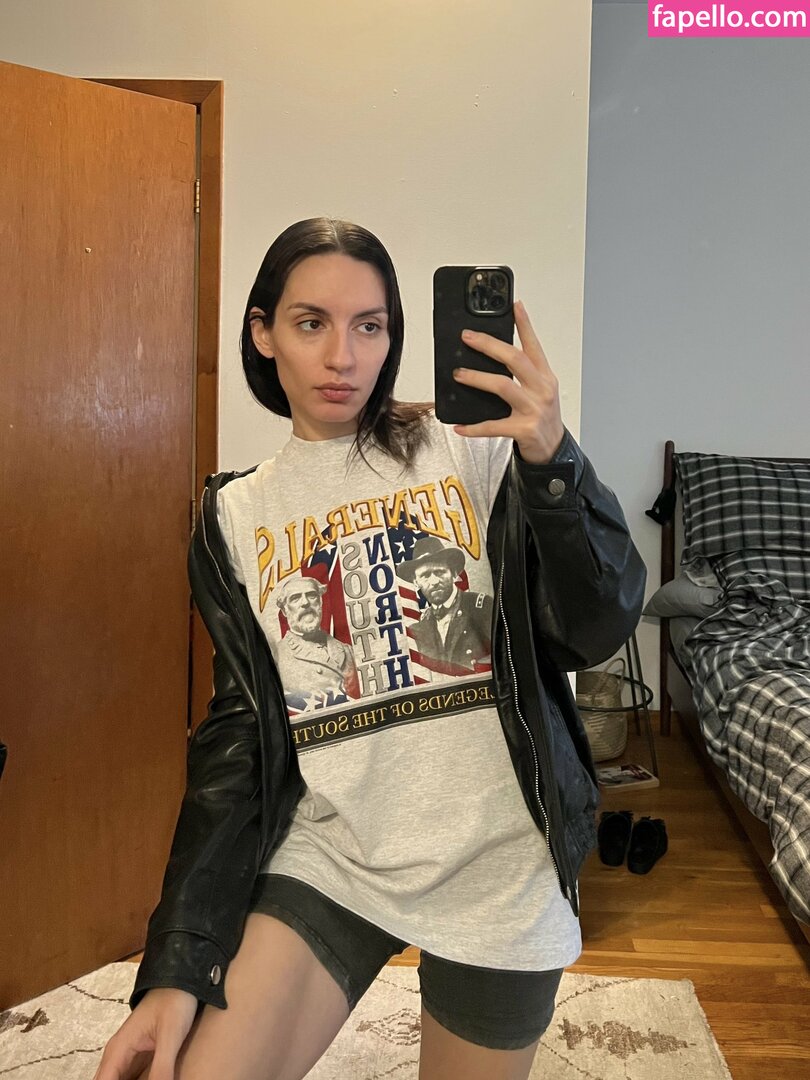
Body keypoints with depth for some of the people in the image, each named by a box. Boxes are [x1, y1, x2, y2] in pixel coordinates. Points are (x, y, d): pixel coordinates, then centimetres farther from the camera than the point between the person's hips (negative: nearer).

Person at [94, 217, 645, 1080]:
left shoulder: (472, 452, -5)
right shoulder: (236, 515, 3)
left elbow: (599, 631, -12)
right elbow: (240, 730, 2)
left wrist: (551, 460, -29)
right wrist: (175, 962, -3)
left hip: (496, 867, -1)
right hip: (328, 856, 2)